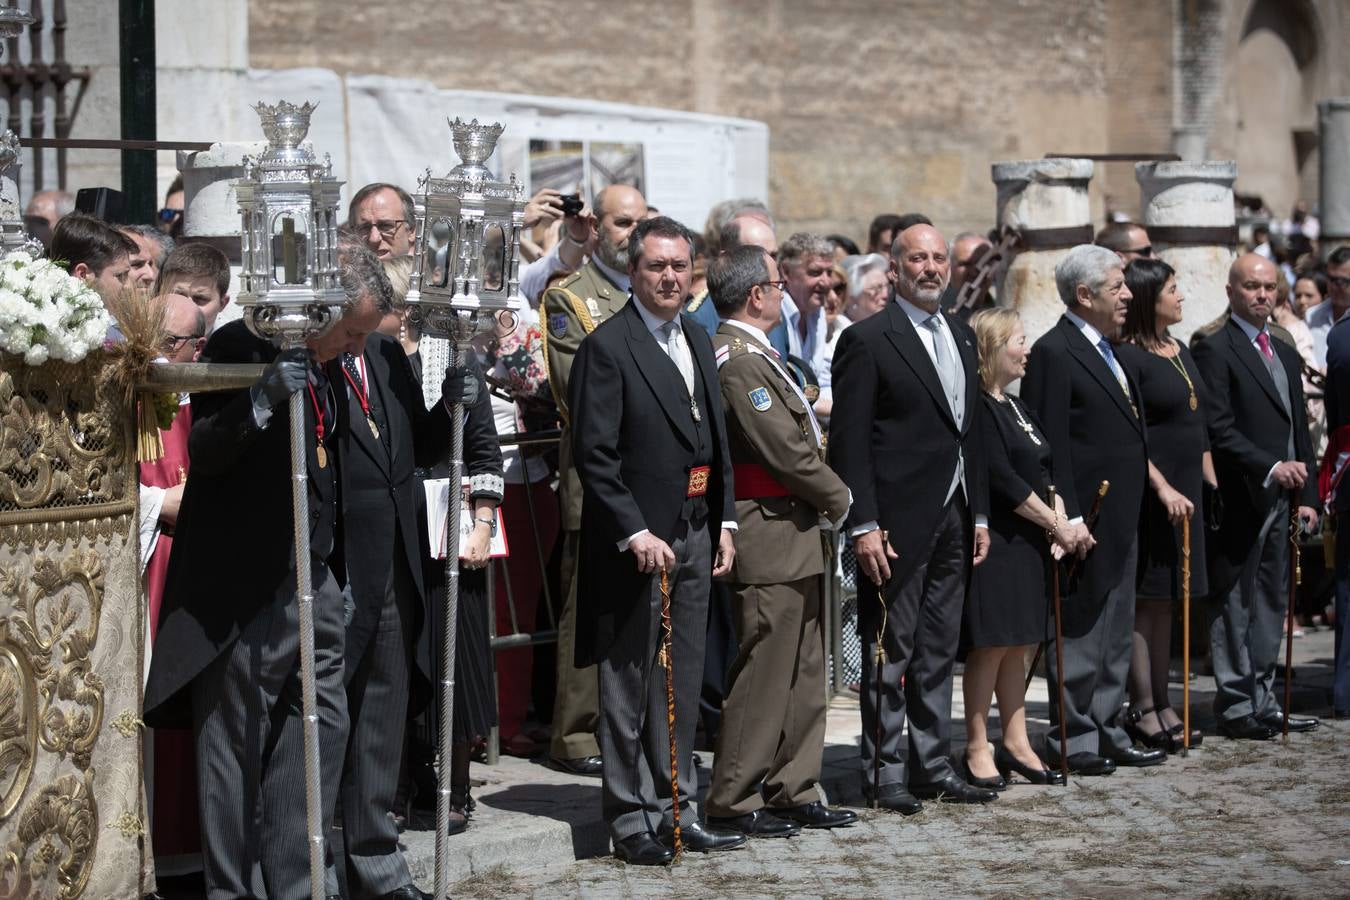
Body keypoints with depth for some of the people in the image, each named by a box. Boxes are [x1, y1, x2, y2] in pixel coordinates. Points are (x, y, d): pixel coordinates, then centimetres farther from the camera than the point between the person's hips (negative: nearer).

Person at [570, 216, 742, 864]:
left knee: (683, 682, 13)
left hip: (695, 535, 8)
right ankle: (631, 818, 8)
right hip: (636, 539, -7)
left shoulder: (698, 341, 13)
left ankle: (676, 808, 22)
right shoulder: (607, 347, -11)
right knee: (630, 685, 1)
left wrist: (724, 521, 11)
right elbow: (593, 452, -15)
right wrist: (635, 533, -19)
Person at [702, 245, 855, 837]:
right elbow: (787, 451, -18)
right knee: (763, 672, -5)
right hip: (770, 538, -11)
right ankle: (734, 803, 2)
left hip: (794, 541, 11)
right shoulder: (739, 360, -17)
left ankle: (793, 793, 21)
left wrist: (828, 501, 7)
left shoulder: (753, 354, 17)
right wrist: (840, 500, -6)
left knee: (803, 673, 14)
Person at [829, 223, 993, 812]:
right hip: (899, 521, -7)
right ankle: (884, 771, 7)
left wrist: (979, 514, 13)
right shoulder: (867, 340, -8)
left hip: (953, 522, 7)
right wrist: (864, 525, -17)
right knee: (890, 652, 0)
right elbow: (849, 441, -12)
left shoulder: (961, 339, 15)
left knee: (938, 653, 12)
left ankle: (932, 767, 20)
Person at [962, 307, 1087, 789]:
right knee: (991, 644, -5)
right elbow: (1002, 479, -18)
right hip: (994, 544, -9)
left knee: (1017, 645, 11)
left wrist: (1061, 524, -2)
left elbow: (1045, 472, 15)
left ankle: (1015, 743, 17)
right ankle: (977, 750, 2)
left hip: (1028, 544, 9)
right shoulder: (977, 408, -13)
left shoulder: (1018, 408, 17)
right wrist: (1058, 525, -13)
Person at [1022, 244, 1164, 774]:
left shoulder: (1106, 351, 16)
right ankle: (1073, 738, 5)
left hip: (1120, 521, 10)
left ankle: (1107, 733, 22)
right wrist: (1070, 520, -22)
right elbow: (1051, 445, -19)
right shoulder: (1054, 352, -14)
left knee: (1116, 635, 14)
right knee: (1080, 632, -2)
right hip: (1087, 517, -10)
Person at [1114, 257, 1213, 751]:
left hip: (1185, 493, 8)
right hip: (1149, 494, -8)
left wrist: (1213, 483, 15)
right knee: (1145, 599, -4)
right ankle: (1142, 710, 0)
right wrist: (1162, 487, -22)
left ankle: (1162, 703, 17)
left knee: (1165, 600, 12)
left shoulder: (1181, 353, 15)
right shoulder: (1128, 356, -11)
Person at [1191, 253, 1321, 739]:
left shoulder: (1285, 353, 19)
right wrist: (1270, 468, -20)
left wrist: (1306, 495, 12)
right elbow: (1220, 429, -14)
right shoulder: (1214, 349, -7)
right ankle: (1236, 705, 3)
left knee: (1270, 604, 9)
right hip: (1240, 500, -8)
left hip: (1281, 499, 8)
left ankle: (1263, 700, 14)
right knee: (1234, 604, -1)